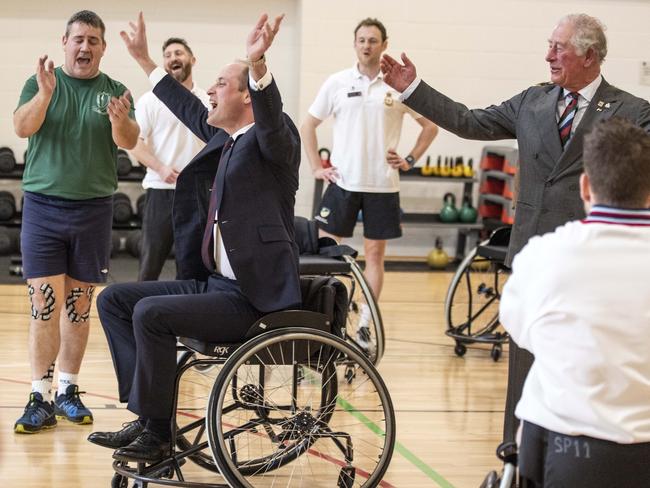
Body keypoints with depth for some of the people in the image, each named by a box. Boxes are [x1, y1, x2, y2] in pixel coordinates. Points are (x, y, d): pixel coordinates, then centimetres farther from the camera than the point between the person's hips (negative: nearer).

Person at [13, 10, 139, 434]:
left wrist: (121, 121, -33)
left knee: (79, 304, 8)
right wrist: (45, 93, -32)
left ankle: (68, 390, 19)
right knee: (45, 304, -6)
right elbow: (22, 127, -14)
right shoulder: (40, 83, 2)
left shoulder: (115, 91, 4)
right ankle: (41, 399, -3)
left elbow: (130, 142, -10)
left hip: (93, 209, 1)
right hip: (43, 206, -1)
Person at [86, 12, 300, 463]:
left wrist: (257, 63, -50)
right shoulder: (223, 138, 15)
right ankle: (148, 412, -2)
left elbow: (271, 118, -32)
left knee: (151, 313, -25)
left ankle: (157, 433, -11)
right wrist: (144, 59, 39)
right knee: (114, 299, 6)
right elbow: (189, 109, 32)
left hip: (253, 296, -10)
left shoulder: (271, 140, -9)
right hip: (214, 282, 10)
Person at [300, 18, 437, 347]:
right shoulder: (337, 83, 2)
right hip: (343, 181, 0)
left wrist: (410, 160, 0)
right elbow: (308, 125, 9)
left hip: (382, 184, 0)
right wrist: (316, 167, 2)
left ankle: (365, 325, 12)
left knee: (375, 253, 5)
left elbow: (429, 126, 10)